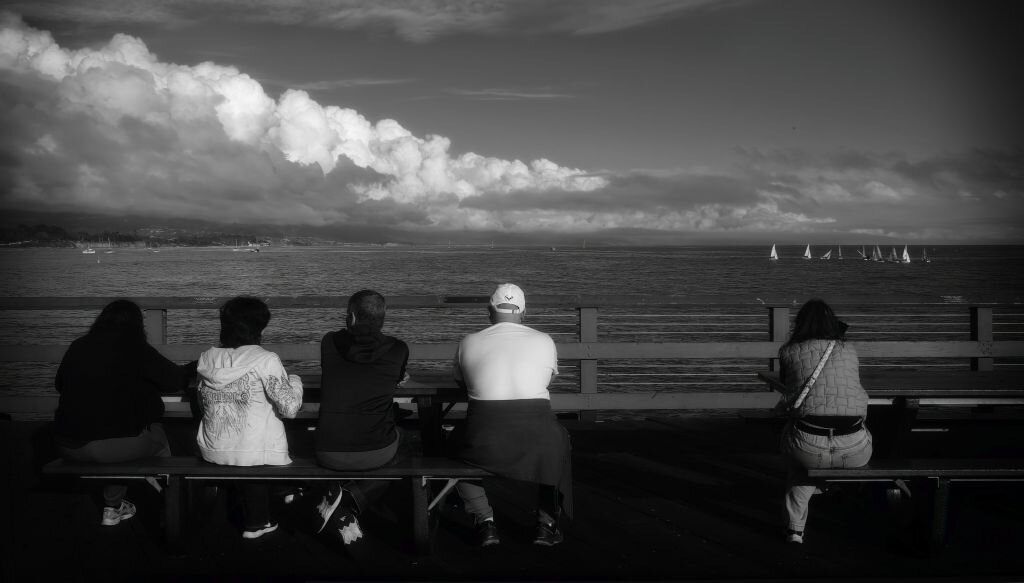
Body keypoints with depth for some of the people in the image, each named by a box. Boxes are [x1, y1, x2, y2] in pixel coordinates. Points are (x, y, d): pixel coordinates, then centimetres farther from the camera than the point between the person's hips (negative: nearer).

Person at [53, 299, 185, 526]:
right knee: (158, 437, 22)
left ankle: (112, 509, 34)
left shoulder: (78, 347, 8)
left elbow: (60, 384, 24)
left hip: (67, 446, 5)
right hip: (110, 446, -5)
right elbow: (176, 380, -4)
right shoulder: (135, 348, -6)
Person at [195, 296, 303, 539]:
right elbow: (289, 408, -15)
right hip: (254, 453, -4)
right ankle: (257, 521, 36)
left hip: (212, 452, 5)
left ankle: (255, 521, 38)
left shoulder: (207, 359, 1)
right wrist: (295, 381, 4)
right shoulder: (265, 360, -15)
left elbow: (205, 403, 13)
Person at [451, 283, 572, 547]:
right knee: (559, 441, 35)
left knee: (458, 447, 33)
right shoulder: (544, 341, 6)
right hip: (537, 441, 1)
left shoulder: (468, 343, 6)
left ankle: (485, 521, 20)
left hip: (484, 444, 0)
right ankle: (547, 523, 29)